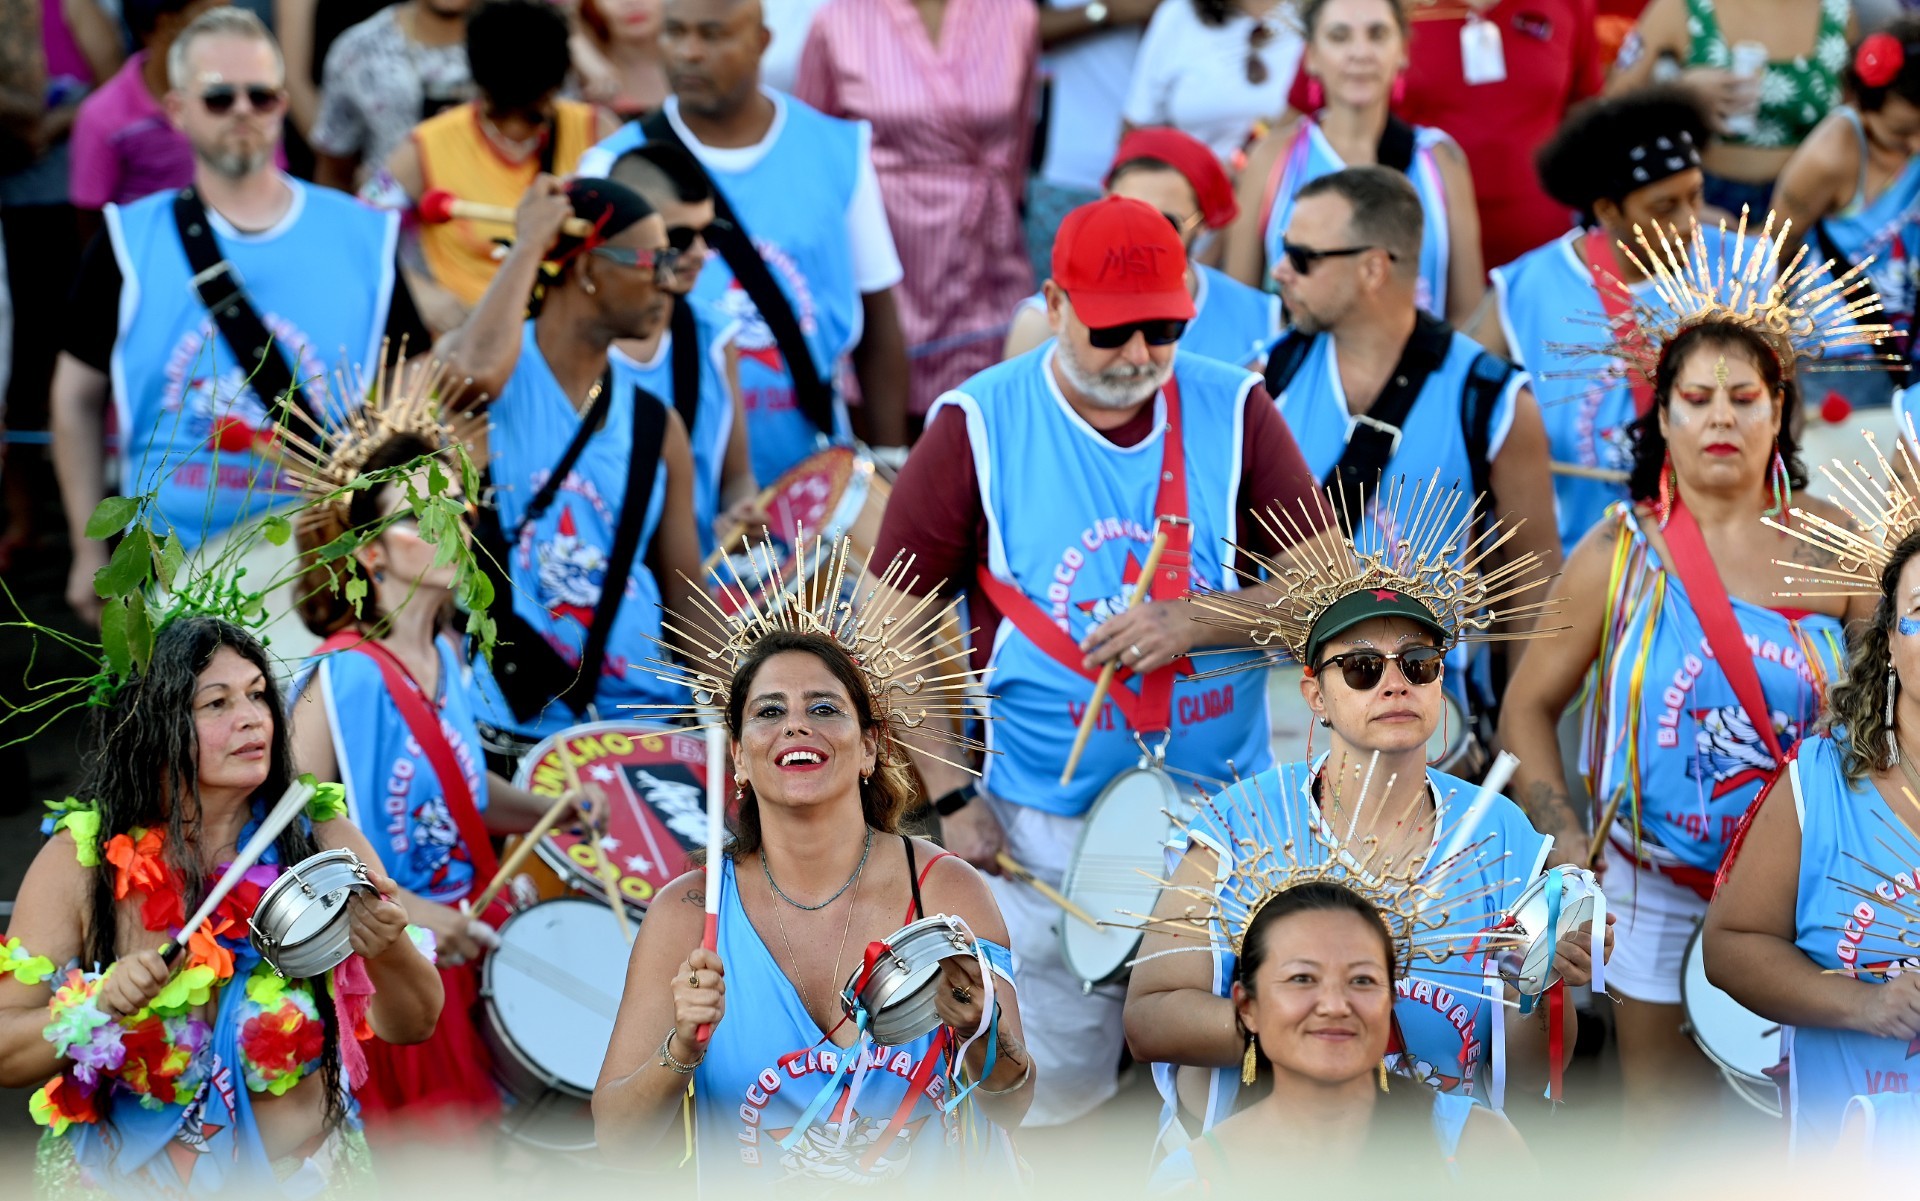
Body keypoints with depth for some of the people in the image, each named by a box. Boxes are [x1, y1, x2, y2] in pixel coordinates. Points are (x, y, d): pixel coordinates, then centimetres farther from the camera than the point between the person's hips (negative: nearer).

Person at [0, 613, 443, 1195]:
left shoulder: (321, 840, -2)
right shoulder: (79, 862, -5)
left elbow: (412, 1026, -3)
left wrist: (388, 952, -22)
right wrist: (97, 1009, -23)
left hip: (304, 1183, 2)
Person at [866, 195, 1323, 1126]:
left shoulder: (1233, 411, 0)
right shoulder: (979, 427, -5)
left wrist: (1198, 622, -17)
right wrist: (949, 796, -7)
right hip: (1048, 827, -2)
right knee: (1057, 1092, 3)